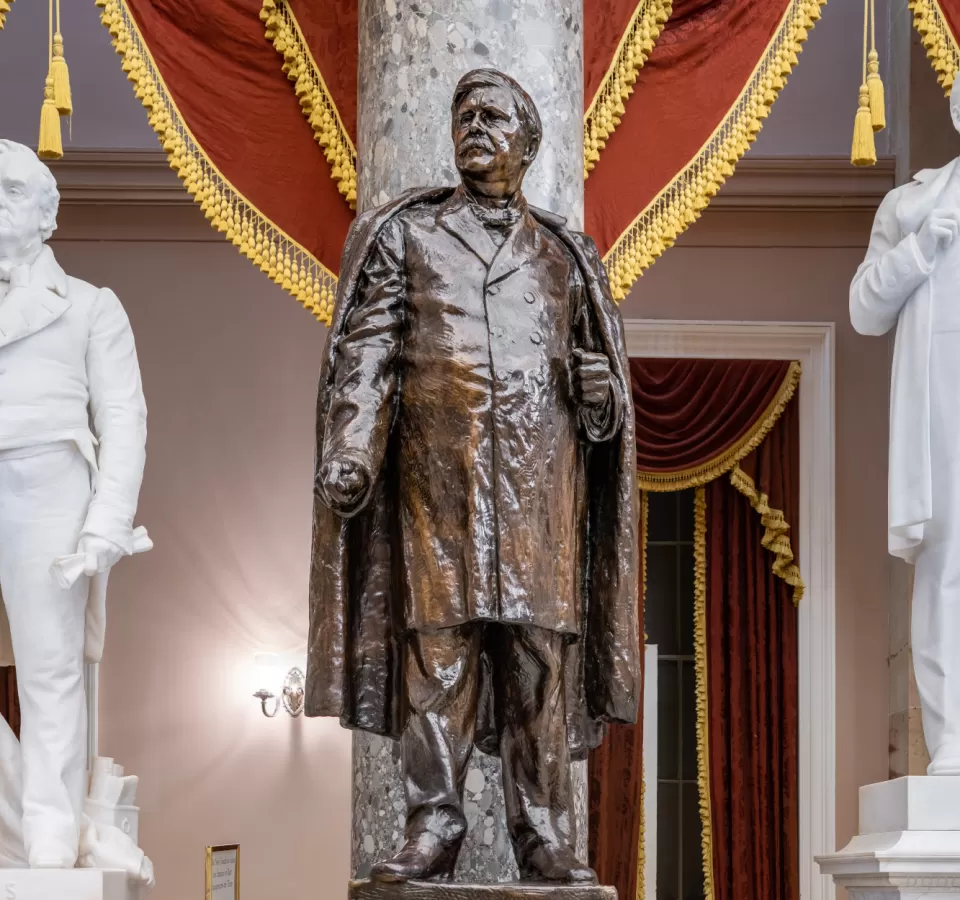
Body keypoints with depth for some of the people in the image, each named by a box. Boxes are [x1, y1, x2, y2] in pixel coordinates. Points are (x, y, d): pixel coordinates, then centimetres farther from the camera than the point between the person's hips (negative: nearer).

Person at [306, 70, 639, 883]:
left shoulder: (566, 256, 20)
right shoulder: (404, 235, 15)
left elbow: (601, 383, 20)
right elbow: (364, 353, 5)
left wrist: (599, 389, -5)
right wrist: (348, 452, -10)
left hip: (541, 480, 1)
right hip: (438, 471, -1)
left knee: (542, 648, -4)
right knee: (437, 641, -8)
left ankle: (546, 839, -2)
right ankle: (433, 830, -6)